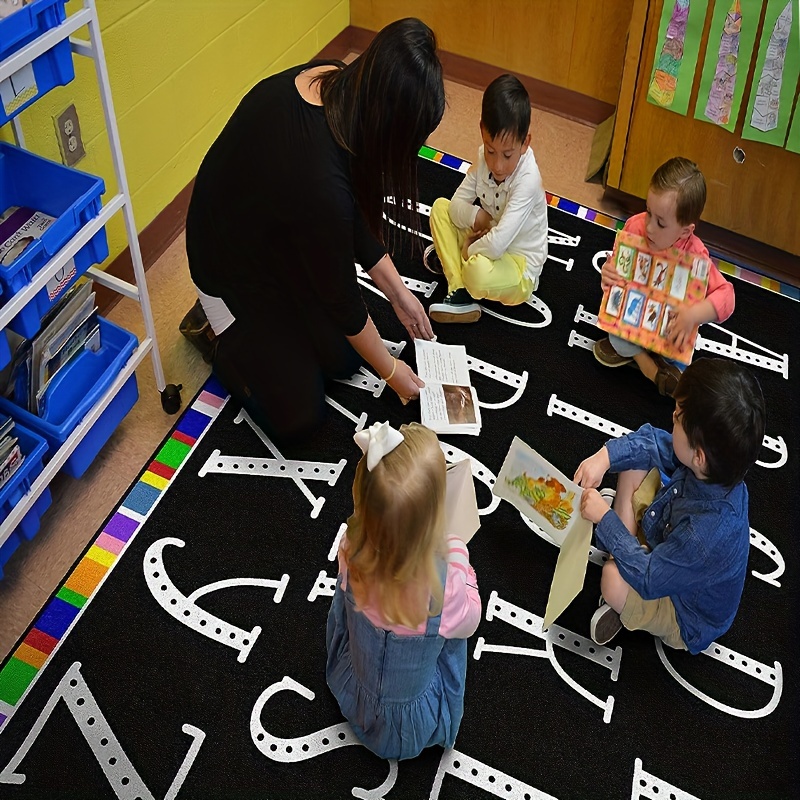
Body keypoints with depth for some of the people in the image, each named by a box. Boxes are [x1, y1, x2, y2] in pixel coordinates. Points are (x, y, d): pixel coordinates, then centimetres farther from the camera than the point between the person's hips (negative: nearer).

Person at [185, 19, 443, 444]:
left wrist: (397, 292, 1)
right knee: (298, 418, -2)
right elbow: (341, 293, -24)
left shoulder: (332, 83, -19)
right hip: (234, 268, -7)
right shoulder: (319, 181, -42)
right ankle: (226, 332, 16)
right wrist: (391, 369, -8)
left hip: (279, 237, 7)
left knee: (345, 358, 10)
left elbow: (356, 215, -4)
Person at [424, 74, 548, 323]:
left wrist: (469, 249, -19)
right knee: (440, 207, -2)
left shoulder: (527, 180, -30)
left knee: (479, 270, -38)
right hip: (487, 241, 8)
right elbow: (456, 204, -4)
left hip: (519, 268, -8)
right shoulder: (486, 157, -11)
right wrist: (475, 216, -23)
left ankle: (450, 259, -1)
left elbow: (497, 244, -36)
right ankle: (459, 292, -10)